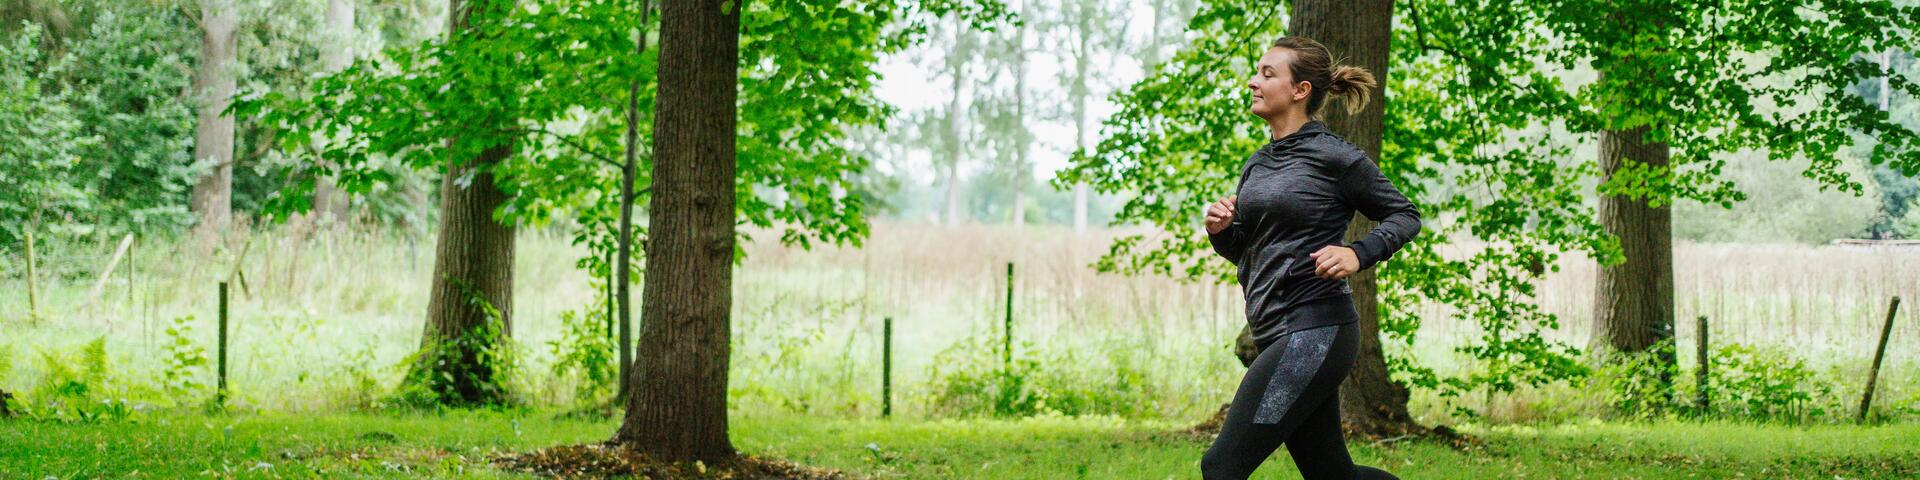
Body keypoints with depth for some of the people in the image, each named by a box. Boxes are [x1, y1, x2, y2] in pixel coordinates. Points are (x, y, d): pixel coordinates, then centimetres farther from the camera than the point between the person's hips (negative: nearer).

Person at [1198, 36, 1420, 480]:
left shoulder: (1332, 156, -7)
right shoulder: (1257, 164, 15)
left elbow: (1405, 216, -1)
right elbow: (1243, 252, 23)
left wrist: (1358, 255, -18)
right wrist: (1220, 230, 1)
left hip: (1314, 331, -9)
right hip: (1275, 335, 9)